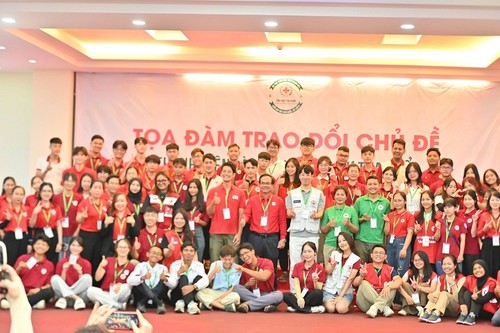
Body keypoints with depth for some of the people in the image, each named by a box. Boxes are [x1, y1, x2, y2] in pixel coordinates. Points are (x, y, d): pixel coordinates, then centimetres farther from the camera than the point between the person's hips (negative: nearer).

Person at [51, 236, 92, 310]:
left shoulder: (86, 263, 3)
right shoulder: (62, 262, 7)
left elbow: (85, 283, -2)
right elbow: (61, 282, 3)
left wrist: (80, 272, -18)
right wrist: (64, 271, -13)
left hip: (81, 295, -1)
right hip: (64, 291, 1)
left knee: (87, 277, -27)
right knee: (54, 278, -23)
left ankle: (64, 298, -21)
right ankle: (77, 299, -29)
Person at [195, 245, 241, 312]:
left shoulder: (237, 269, -5)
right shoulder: (215, 265, -1)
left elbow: (232, 289, -7)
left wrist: (219, 298, -18)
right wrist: (213, 272, -25)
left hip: (228, 294, -1)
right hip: (214, 293, 2)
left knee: (236, 296, -35)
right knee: (200, 293, -27)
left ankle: (210, 303, -28)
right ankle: (226, 307, -33)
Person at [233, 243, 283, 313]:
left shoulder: (267, 262, -7)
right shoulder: (243, 268, 4)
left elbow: (264, 277, -28)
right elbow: (242, 289, 10)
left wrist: (244, 269, -26)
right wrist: (247, 284, -13)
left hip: (267, 296, -2)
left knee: (279, 294, -33)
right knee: (236, 288, -23)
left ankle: (248, 304, -36)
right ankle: (266, 304, -31)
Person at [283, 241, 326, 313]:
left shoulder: (320, 268, 0)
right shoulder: (297, 266, 7)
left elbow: (319, 290, -4)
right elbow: (296, 284, -4)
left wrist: (315, 281, -26)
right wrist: (299, 297, -23)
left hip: (312, 297, -2)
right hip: (300, 295, 2)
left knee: (319, 293, -36)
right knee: (285, 295, -29)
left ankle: (296, 307, -24)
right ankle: (310, 309, -30)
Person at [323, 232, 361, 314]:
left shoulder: (356, 259, -3)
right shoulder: (334, 254, 4)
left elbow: (350, 279, -8)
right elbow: (326, 272, 7)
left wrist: (341, 296, -13)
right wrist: (332, 265, -16)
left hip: (345, 292, -2)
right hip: (329, 290, 2)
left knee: (341, 308, -29)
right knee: (330, 308, -24)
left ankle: (346, 304, 4)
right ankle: (326, 301, 8)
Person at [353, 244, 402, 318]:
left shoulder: (390, 269, 4)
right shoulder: (365, 268, 1)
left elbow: (399, 281, -15)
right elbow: (355, 284, -13)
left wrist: (388, 287, -35)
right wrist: (361, 276, -36)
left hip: (383, 300, 1)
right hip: (366, 304, -1)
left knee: (392, 284, -17)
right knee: (364, 283, -22)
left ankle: (375, 308, -33)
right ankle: (385, 308, -28)